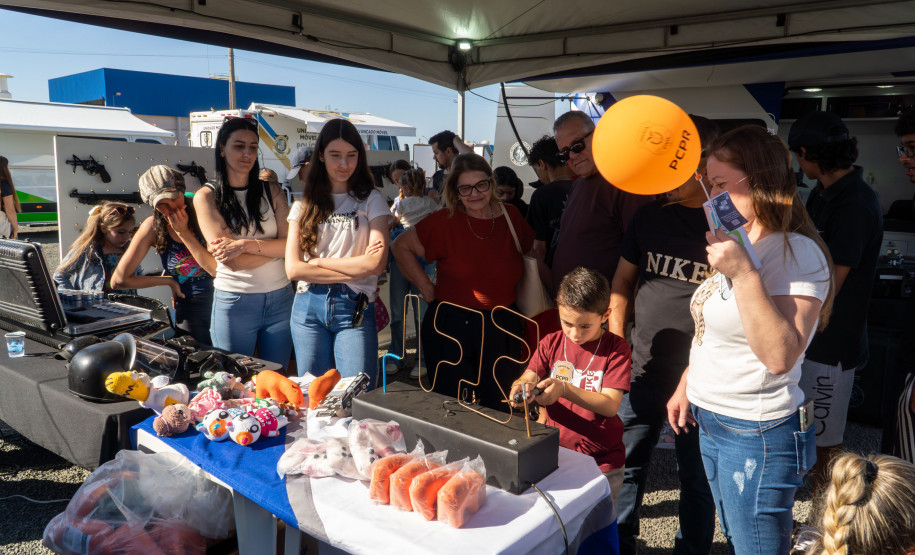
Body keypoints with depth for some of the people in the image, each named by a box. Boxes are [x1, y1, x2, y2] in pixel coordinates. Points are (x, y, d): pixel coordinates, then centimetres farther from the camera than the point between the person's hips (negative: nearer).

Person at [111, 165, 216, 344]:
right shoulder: (153, 227, -4)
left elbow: (215, 269, -18)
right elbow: (118, 280, -3)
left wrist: (183, 232, -19)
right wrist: (168, 281, -3)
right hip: (189, 307, 1)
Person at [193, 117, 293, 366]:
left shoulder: (272, 192, 8)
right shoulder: (207, 196, -1)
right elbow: (232, 261, -11)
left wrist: (248, 244, -18)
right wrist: (274, 247, -7)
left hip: (280, 298, 3)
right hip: (234, 301, -2)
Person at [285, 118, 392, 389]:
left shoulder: (372, 201, 3)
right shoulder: (304, 206, 8)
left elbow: (376, 263, -10)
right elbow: (293, 268, -2)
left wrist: (317, 262, -5)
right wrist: (354, 269, -8)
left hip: (355, 309, -2)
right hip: (308, 308, 2)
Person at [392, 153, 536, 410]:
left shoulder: (511, 216, 2)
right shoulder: (444, 221, -8)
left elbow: (532, 254, 18)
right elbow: (401, 246, 3)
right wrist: (426, 287, -2)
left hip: (501, 330, 3)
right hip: (452, 329, -3)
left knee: (498, 410, 15)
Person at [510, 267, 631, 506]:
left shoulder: (616, 348, -8)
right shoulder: (551, 343, 3)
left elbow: (610, 405, -16)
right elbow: (528, 379, -4)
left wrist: (564, 389, -29)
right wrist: (520, 388, -29)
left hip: (602, 462, -2)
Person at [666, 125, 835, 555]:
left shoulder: (798, 254, -17)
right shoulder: (737, 245, 11)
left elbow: (780, 355, -28)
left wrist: (744, 273, -31)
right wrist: (686, 385, 19)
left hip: (757, 434, -8)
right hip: (711, 422, 8)